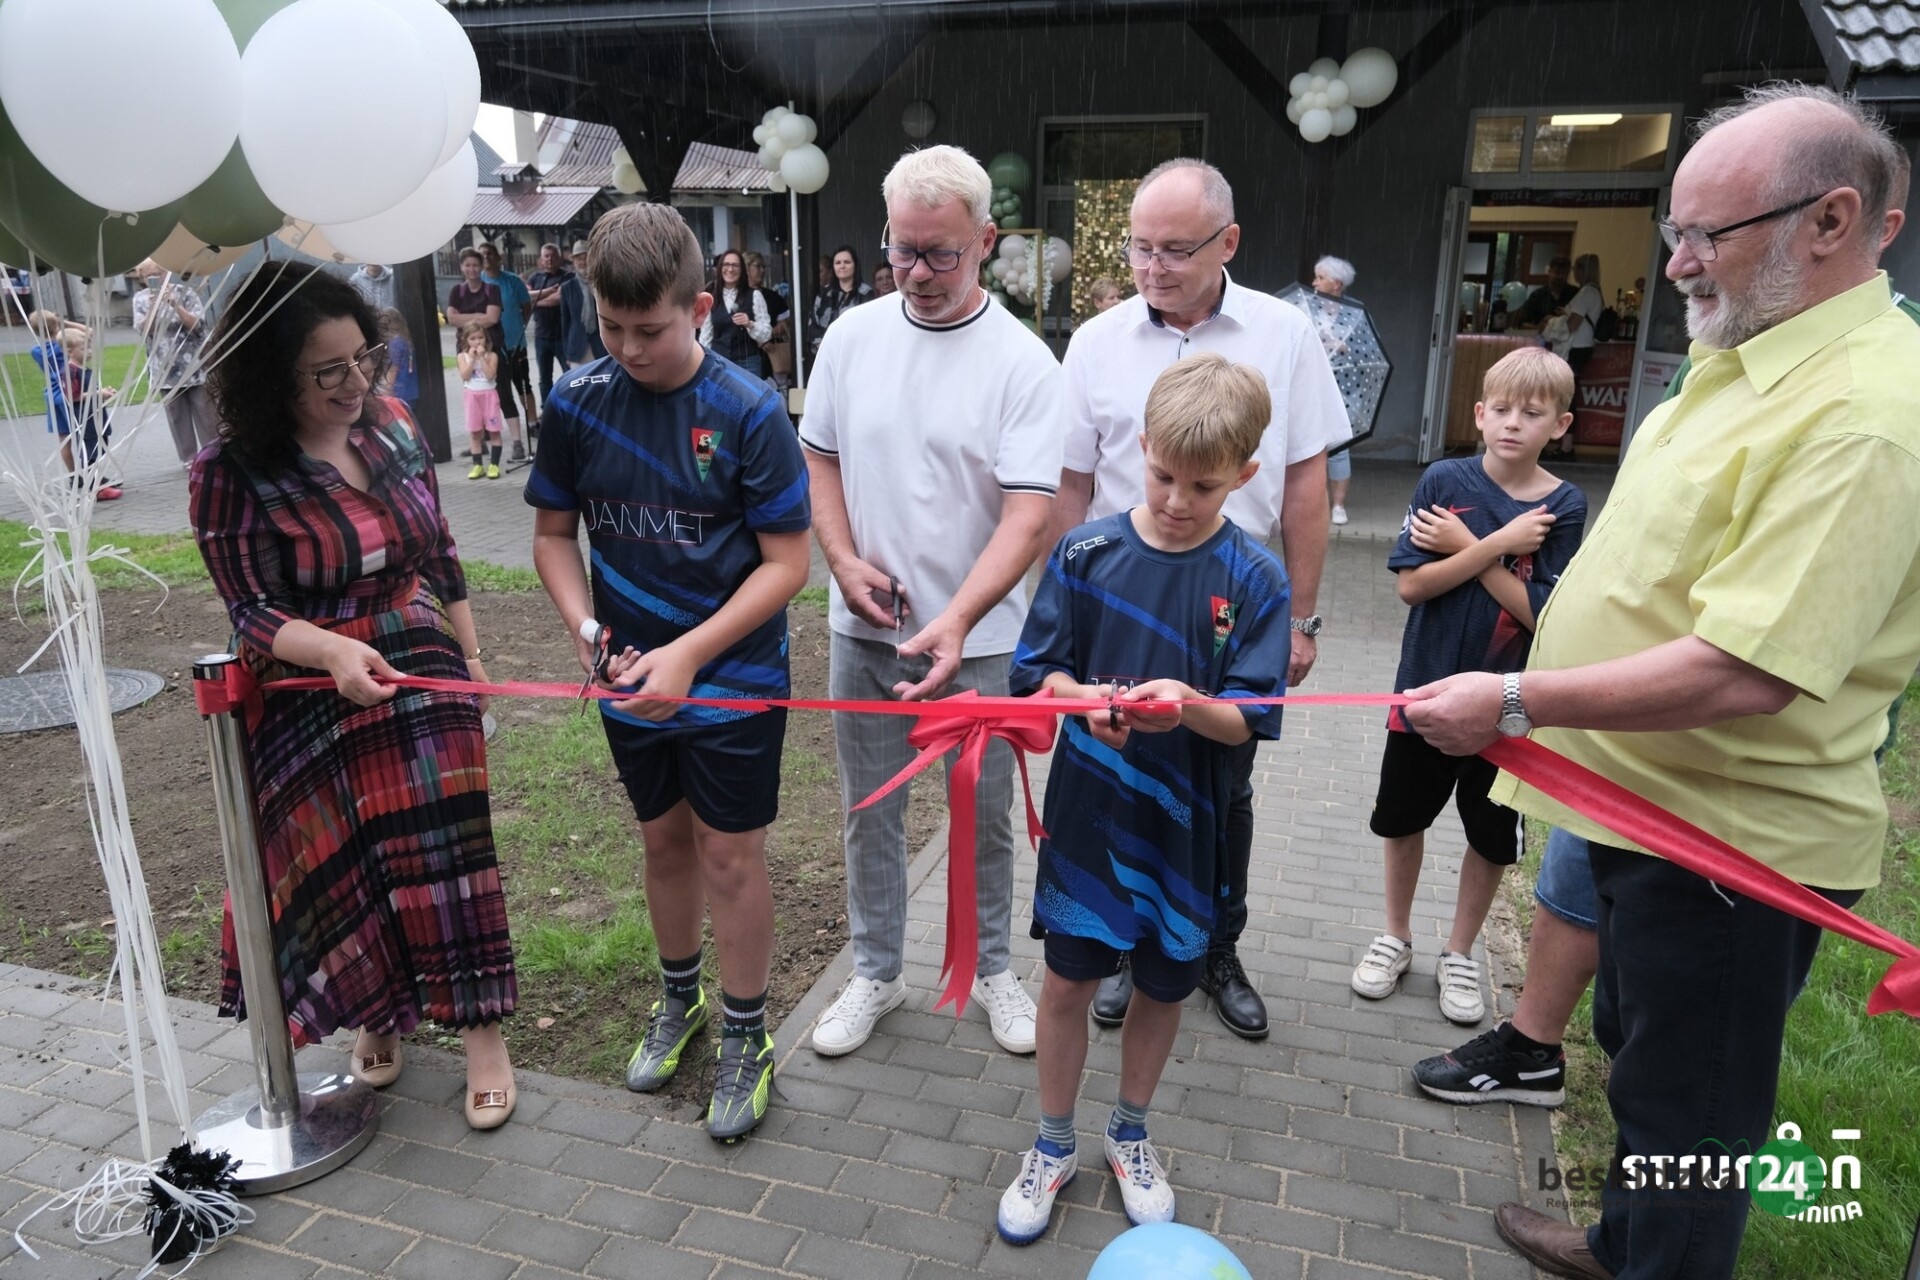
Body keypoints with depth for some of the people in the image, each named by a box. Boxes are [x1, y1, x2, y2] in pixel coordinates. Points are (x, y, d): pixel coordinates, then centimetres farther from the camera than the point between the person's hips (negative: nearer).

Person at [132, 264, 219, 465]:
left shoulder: (184, 292, -2)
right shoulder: (140, 299, 4)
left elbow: (197, 324, -9)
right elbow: (143, 330, -6)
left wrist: (175, 305, -21)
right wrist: (154, 306, -18)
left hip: (194, 365, -2)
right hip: (166, 369, 2)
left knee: (205, 412, 2)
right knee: (177, 416, 5)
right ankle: (188, 456, 12)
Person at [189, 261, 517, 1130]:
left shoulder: (390, 425, -2)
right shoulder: (231, 474, -14)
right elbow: (252, 612, -14)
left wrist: (470, 655, 11)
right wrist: (336, 653, -33)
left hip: (425, 682, 2)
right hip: (315, 709, -2)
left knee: (444, 853, 4)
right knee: (348, 869, 12)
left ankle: (480, 1027, 17)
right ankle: (376, 1013, 37)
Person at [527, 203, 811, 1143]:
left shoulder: (747, 410, -17)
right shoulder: (576, 403, -6)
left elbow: (788, 561, -15)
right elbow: (554, 533, 5)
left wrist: (689, 653, -22)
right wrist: (585, 626, -12)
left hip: (733, 677, -3)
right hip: (632, 679, 4)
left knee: (731, 858, 6)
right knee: (665, 841, 19)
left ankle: (745, 1034, 27)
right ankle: (679, 995, 42)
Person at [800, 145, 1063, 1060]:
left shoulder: (1022, 362, -11)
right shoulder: (852, 335, 1)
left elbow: (1028, 516, -18)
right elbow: (821, 458, 11)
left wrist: (954, 622, -30)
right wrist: (844, 560, -6)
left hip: (979, 639, -3)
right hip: (864, 629, 3)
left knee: (985, 816, 13)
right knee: (870, 812, 15)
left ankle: (992, 969, 35)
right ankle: (875, 974, 34)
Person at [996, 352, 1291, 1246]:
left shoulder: (1254, 580, -10)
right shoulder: (1084, 552, -7)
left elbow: (1248, 722, -11)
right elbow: (1038, 672, -3)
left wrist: (1188, 704, -32)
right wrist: (1087, 698, -24)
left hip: (1181, 825, 0)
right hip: (1085, 811, 0)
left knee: (1163, 984, 17)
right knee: (1068, 977, 11)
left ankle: (1130, 1133, 43)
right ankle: (1053, 1145, 35)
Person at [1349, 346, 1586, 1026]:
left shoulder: (1565, 506, -8)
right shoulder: (1445, 480, -7)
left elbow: (1540, 612, -16)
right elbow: (1412, 584, -14)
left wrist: (1465, 546, -19)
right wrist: (1498, 546, -21)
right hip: (1426, 685, 1)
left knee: (1492, 837, 14)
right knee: (1402, 818, 15)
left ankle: (1460, 952, 36)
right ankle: (1396, 936, 37)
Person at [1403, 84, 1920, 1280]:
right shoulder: (1749, 354, 6)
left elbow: (1745, 674, -33)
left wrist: (1514, 702, -27)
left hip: (1732, 838, -10)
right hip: (1650, 801, 10)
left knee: (1687, 1105, 9)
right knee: (1637, 1049, 27)